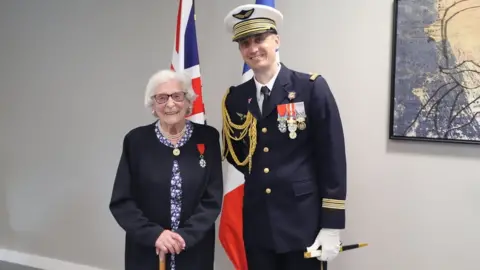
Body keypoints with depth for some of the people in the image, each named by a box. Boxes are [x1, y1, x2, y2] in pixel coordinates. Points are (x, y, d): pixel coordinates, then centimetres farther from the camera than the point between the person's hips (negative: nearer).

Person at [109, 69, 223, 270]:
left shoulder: (208, 138, -4)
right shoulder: (136, 140, -4)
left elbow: (213, 198, -5)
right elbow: (121, 201, -5)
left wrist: (185, 236, -16)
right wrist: (154, 234, -17)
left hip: (195, 251, 0)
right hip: (146, 251, 0)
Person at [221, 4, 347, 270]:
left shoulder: (312, 88, -7)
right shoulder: (234, 99, 5)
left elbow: (333, 158, -8)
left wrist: (331, 225, -10)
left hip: (304, 222, -3)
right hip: (256, 225, 4)